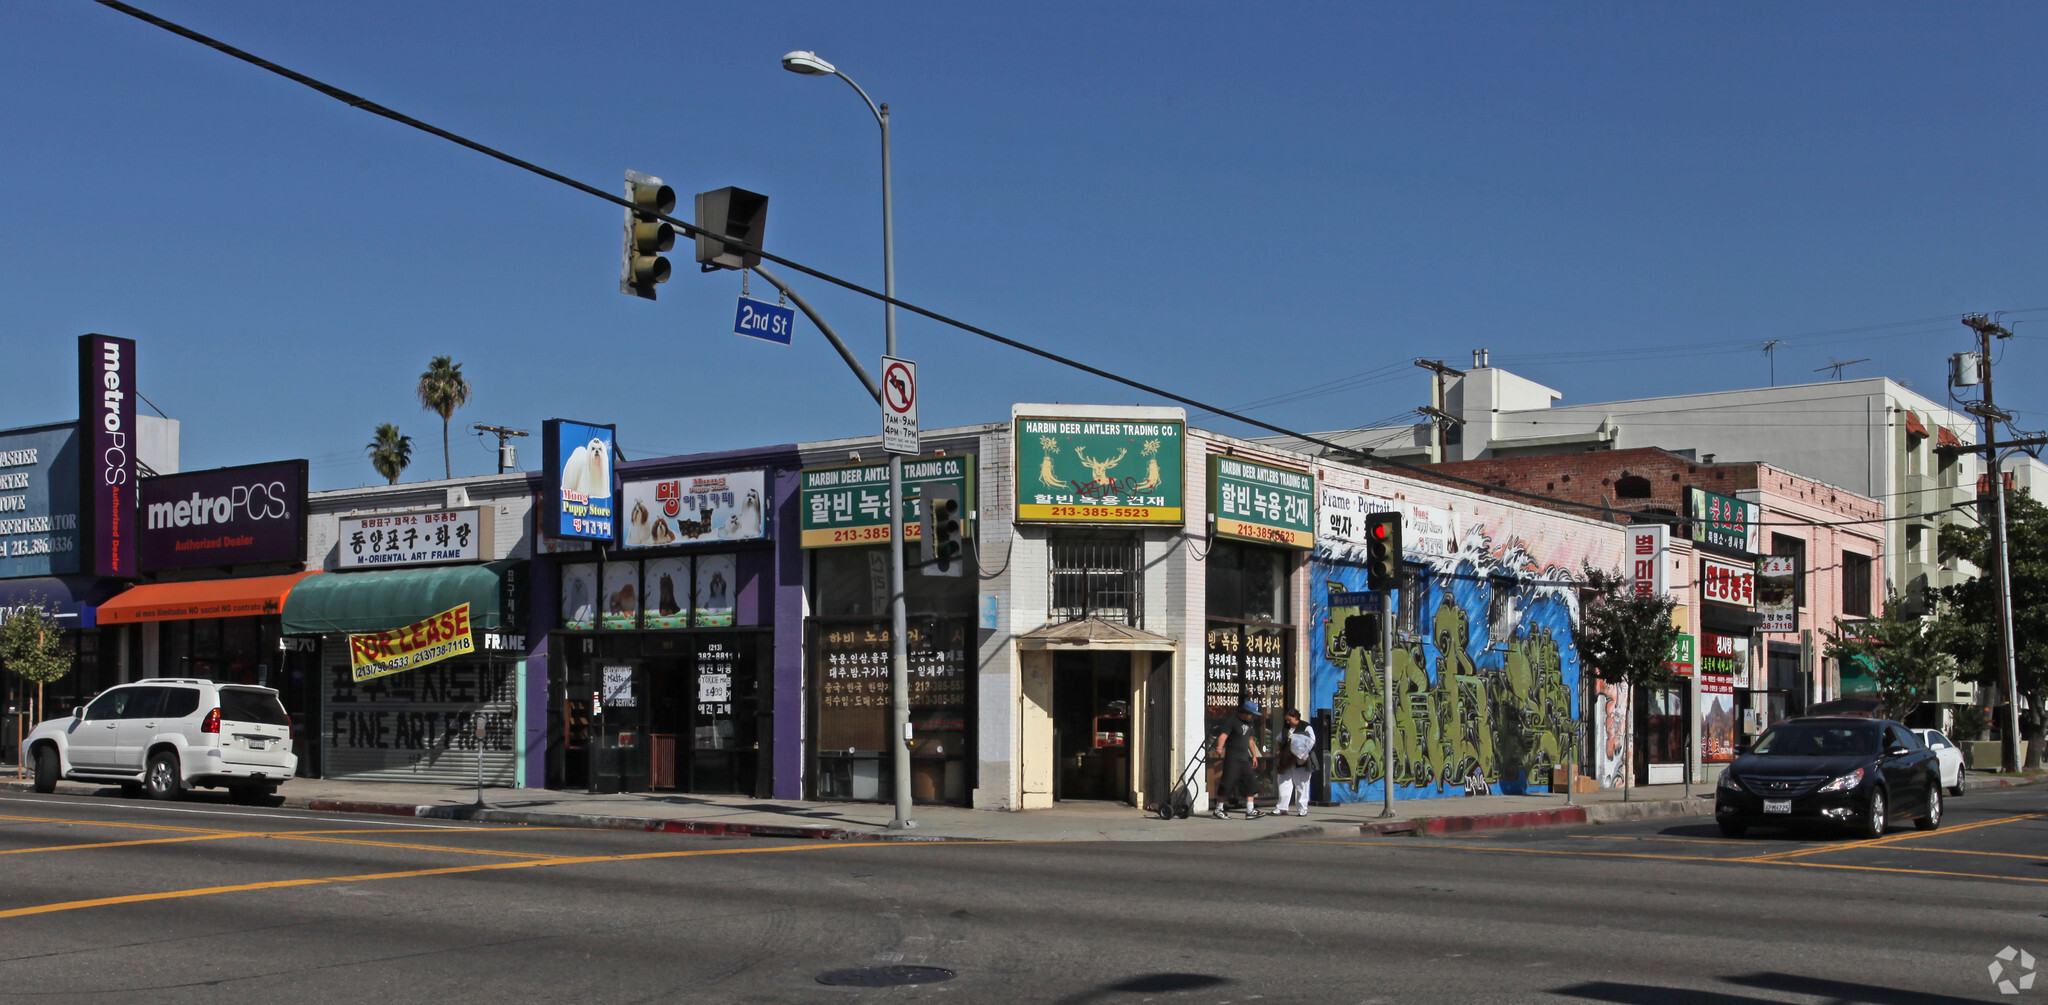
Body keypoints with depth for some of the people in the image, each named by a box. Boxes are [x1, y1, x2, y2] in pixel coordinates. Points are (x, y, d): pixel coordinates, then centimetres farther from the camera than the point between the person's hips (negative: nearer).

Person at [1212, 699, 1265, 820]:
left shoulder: (1250, 724, 15)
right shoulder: (1232, 723, -10)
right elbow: (1223, 736, -22)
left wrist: (1254, 755, 24)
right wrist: (1220, 747, -40)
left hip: (1245, 758, 8)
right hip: (1232, 758, -8)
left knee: (1251, 783, 1)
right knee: (1228, 783, -7)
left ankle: (1250, 811, 3)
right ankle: (1218, 809, 6)